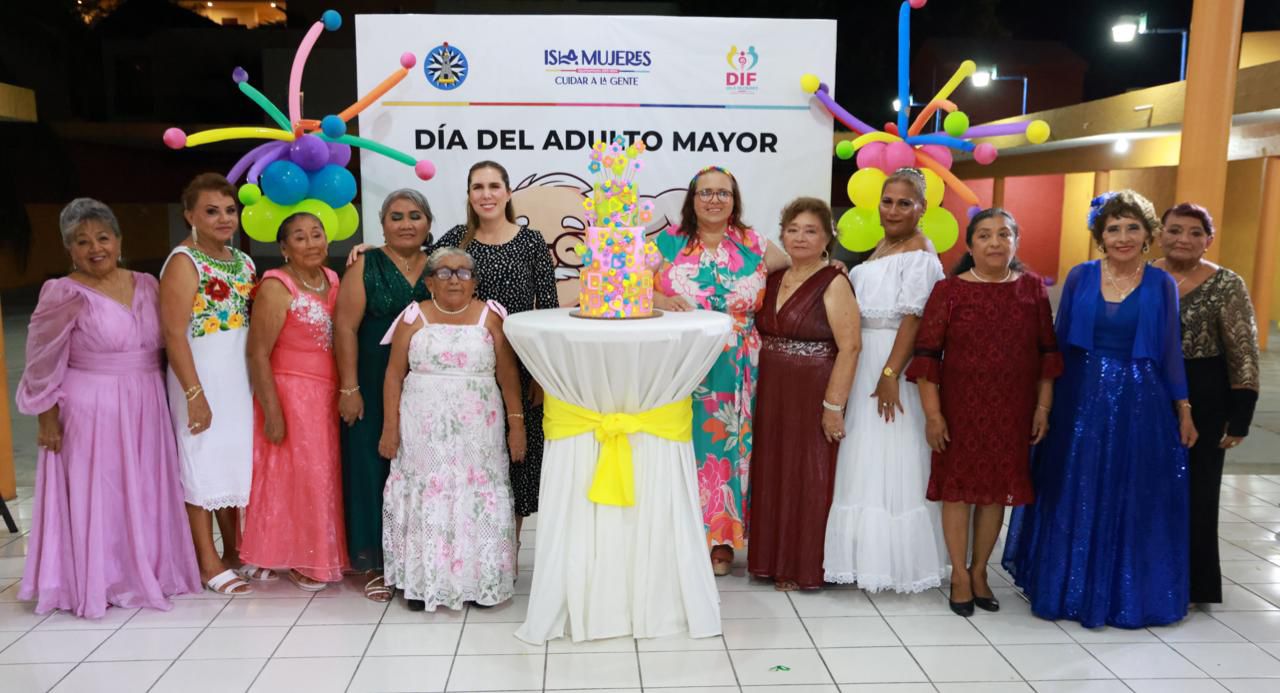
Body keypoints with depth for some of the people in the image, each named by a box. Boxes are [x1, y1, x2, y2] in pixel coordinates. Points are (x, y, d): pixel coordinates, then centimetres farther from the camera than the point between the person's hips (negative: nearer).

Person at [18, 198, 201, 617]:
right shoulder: (64, 294, -10)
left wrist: (156, 392, 13)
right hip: (90, 411, -5)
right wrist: (48, 415, -8)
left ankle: (146, 573, 26)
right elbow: (43, 363, -7)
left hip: (145, 408, 5)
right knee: (95, 498, 2)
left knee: (144, 495, 12)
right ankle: (95, 583, 15)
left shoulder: (146, 285, 6)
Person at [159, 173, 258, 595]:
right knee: (203, 462, 1)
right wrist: (194, 393, -21)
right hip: (203, 374, -7)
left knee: (237, 460, 13)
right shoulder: (184, 262, -11)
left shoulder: (243, 261, 10)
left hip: (241, 374, 7)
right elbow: (174, 333, -17)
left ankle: (235, 553, 26)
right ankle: (208, 563, 11)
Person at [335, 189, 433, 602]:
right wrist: (349, 387, -11)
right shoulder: (365, 267, 0)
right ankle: (379, 564, 13)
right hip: (376, 388, -2)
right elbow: (345, 327, -5)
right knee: (376, 468, 2)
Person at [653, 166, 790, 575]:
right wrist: (661, 301, -17)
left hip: (734, 376, 1)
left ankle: (721, 541, 19)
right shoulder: (668, 242, 5)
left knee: (726, 446, 5)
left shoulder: (754, 245, 8)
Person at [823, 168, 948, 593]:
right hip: (863, 362, 9)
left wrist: (890, 373, -24)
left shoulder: (919, 256, -11)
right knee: (866, 458, 13)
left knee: (888, 461, -3)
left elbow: (913, 319, -19)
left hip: (892, 365, -9)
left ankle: (893, 561, 7)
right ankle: (869, 552, 23)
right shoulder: (883, 248, 17)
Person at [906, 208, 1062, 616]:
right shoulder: (949, 290, -5)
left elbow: (1047, 353, 7)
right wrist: (932, 413, -11)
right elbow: (927, 354, -7)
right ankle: (960, 575, 19)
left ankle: (980, 570, 28)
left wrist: (1043, 407, 3)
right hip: (960, 407, -2)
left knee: (998, 489, 10)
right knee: (958, 487, 5)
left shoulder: (1033, 288, 3)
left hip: (1012, 410, 3)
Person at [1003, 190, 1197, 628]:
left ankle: (1126, 595, 25)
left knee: (1133, 501, 8)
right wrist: (1047, 399, 3)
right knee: (1074, 498, 8)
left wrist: (1183, 409, 2)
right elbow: (1060, 342, 4)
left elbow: (1170, 350, 4)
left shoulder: (1161, 284, 0)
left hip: (1140, 402, 0)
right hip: (1081, 397, 0)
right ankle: (1068, 589, 24)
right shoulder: (1080, 277, 1)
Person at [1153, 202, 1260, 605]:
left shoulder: (1226, 285, -8)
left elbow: (1244, 357, -8)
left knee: (1194, 493, 7)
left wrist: (1239, 419, -12)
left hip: (1202, 402, -3)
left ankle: (1191, 584, 22)